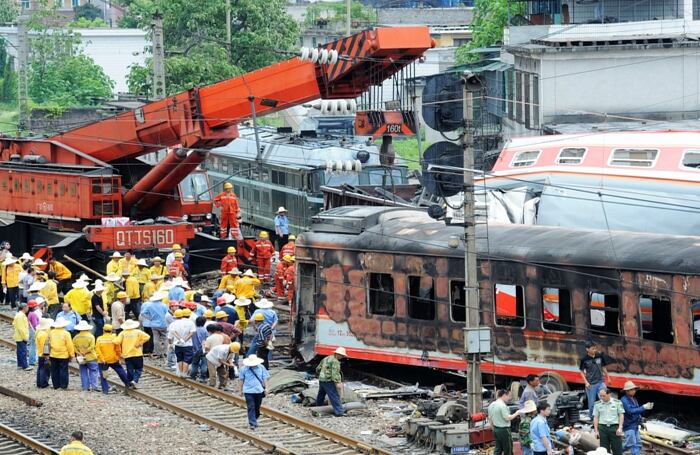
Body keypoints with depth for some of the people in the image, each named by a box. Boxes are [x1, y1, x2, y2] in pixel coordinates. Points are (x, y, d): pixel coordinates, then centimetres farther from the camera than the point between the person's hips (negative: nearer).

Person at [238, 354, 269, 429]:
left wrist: (266, 388, 0)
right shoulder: (244, 369, -2)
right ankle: (252, 423, -12)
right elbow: (242, 380, 7)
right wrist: (241, 389, 10)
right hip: (248, 391, -2)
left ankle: (253, 421, 32)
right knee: (251, 408, -10)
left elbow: (265, 378, 5)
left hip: (259, 391, 2)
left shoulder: (261, 368, 0)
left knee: (257, 408, 12)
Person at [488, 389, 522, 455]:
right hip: (504, 430, -8)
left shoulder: (491, 405, 8)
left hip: (496, 430, 8)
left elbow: (490, 418, 15)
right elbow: (507, 418, -20)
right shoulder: (502, 405, -19)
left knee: (498, 450, 11)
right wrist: (516, 413, -8)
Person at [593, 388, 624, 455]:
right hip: (602, 428, 2)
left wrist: (620, 428, -7)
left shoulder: (617, 403, 2)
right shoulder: (597, 404, 8)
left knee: (617, 449, -2)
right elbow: (595, 418, 9)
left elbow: (621, 415, 3)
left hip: (614, 427, -2)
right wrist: (596, 430, 3)